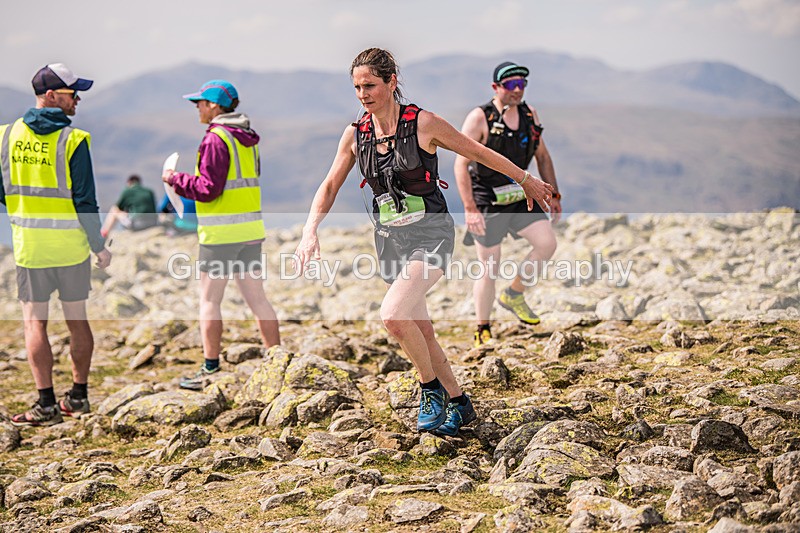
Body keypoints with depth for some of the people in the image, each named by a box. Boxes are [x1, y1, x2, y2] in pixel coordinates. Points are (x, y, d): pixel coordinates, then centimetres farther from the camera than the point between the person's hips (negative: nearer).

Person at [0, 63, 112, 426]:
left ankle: (46, 403, -3)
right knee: (77, 319, 12)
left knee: (35, 321, 3)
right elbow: (84, 201, -11)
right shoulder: (73, 140, -10)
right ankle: (78, 396, 19)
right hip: (71, 246, -1)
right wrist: (99, 246, -1)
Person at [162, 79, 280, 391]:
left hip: (221, 231, -8)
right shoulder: (248, 138, 13)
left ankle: (211, 370, 5)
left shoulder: (216, 138, -13)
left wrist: (175, 179, -3)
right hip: (251, 228, 8)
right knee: (256, 298, 10)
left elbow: (208, 189, -17)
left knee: (209, 300, 2)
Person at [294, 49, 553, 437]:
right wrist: (310, 232, -6)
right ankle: (458, 404, 27)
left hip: (429, 233, -6)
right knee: (421, 332, 10)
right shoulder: (355, 134, 2)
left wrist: (526, 180, 10)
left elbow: (478, 153, 0)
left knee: (392, 315, -24)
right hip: (389, 238, 6)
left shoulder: (422, 124, -11)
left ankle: (432, 388, -2)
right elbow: (330, 187, 9)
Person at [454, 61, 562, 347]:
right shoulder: (479, 118, -13)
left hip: (520, 197, 5)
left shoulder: (529, 115, 5)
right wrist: (470, 209, -23)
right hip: (487, 203, -5)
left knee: (547, 243, -12)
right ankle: (482, 332, 14)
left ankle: (513, 294, 10)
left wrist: (554, 194, 11)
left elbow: (542, 157, 16)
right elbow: (461, 165, -16)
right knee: (488, 269, -1)